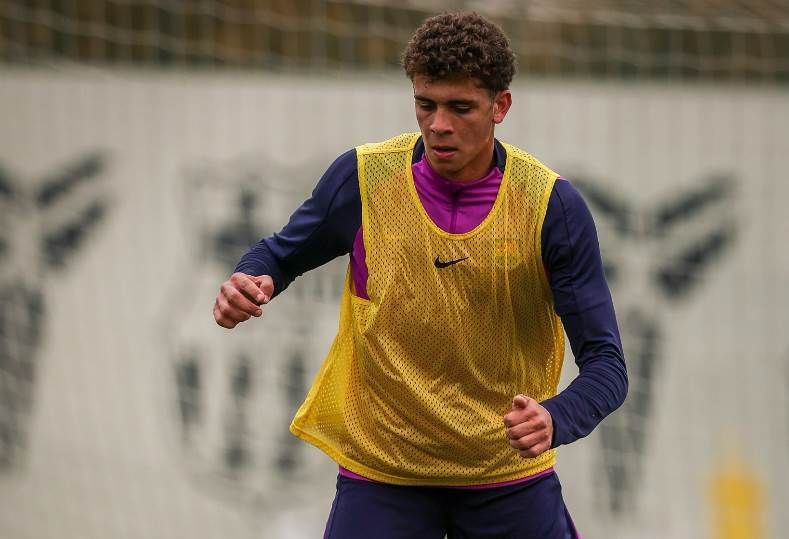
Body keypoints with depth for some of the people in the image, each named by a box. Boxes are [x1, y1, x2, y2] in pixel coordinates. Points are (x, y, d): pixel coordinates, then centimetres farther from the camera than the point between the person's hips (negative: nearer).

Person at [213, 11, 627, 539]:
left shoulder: (552, 205, -13)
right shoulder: (363, 178, -10)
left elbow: (606, 364, -14)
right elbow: (282, 254, 9)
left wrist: (553, 420, -36)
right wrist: (249, 283, -15)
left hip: (510, 481, 0)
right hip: (380, 473, 0)